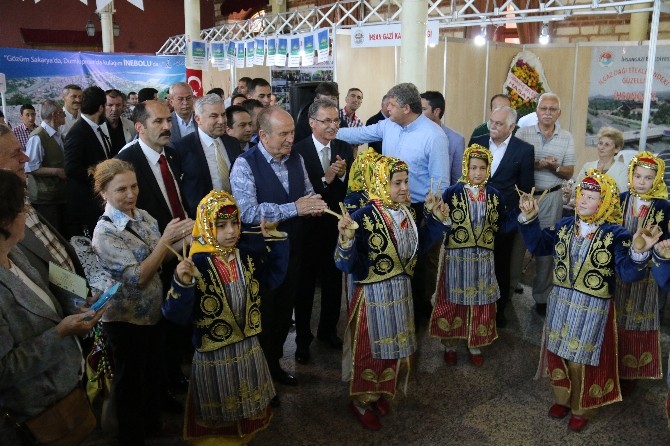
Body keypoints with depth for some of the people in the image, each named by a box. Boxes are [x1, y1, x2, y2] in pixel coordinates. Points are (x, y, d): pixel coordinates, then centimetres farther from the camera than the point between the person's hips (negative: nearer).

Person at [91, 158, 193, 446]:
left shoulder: (143, 216, -3)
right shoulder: (105, 232, -23)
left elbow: (159, 259, 5)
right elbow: (138, 277, -28)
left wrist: (178, 239, -13)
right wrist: (165, 238, -31)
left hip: (151, 311, 7)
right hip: (126, 319, -6)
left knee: (153, 372, 24)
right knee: (130, 381, 14)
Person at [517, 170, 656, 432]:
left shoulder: (615, 234, -13)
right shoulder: (565, 226, 1)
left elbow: (628, 273, -20)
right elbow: (538, 246, 4)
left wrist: (639, 253, -39)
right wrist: (529, 218, -6)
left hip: (592, 309, -4)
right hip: (560, 303, 4)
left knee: (581, 360, 8)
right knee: (558, 353, 15)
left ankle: (581, 409, 31)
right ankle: (562, 398, 39)